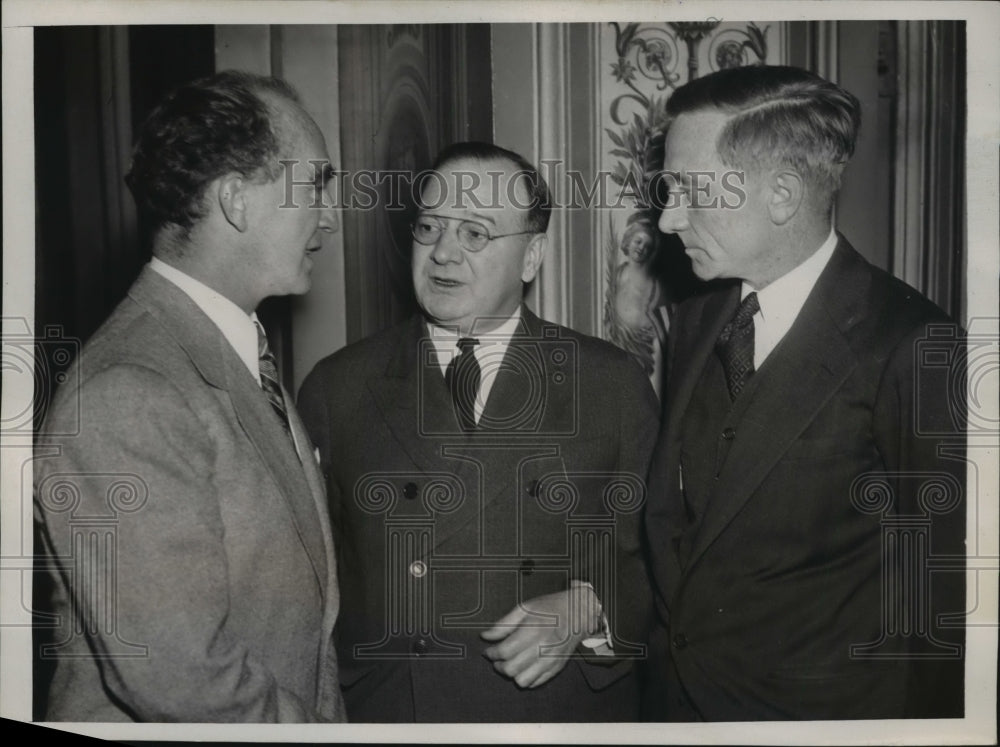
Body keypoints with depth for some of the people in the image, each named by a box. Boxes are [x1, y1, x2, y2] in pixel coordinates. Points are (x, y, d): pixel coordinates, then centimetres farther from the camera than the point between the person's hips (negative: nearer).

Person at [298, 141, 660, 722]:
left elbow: (659, 556, -1)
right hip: (384, 710, 1)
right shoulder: (336, 388, -2)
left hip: (568, 708, 0)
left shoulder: (615, 385, -3)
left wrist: (587, 610, -17)